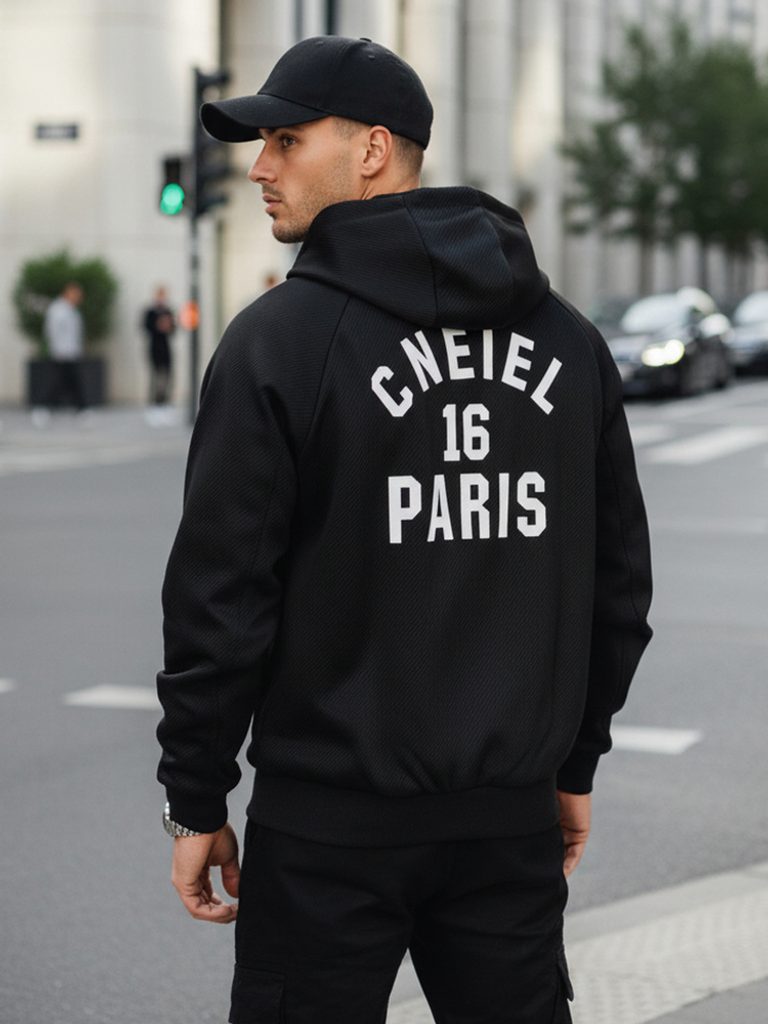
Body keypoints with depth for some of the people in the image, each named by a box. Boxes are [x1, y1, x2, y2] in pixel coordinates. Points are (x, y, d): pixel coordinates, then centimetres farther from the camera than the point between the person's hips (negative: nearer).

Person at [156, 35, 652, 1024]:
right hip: (514, 815, 5)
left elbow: (221, 596, -12)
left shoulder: (280, 338, -11)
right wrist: (574, 762, 19)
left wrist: (196, 803, -3)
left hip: (330, 825, -4)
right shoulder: (568, 339, 6)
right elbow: (618, 582, 10)